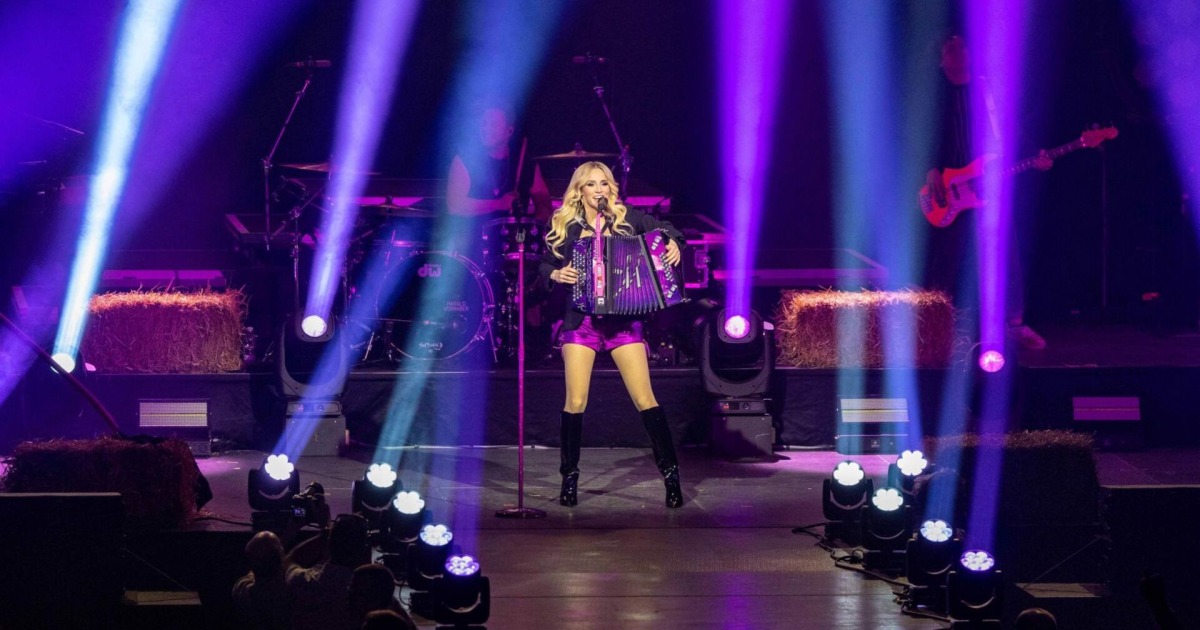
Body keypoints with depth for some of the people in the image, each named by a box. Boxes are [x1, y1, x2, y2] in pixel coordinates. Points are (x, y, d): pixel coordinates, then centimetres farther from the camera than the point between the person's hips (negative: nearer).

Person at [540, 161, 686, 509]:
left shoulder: (628, 218, 3)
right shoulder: (564, 226, 4)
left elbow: (664, 230, 11)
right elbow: (544, 264, 9)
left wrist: (672, 243, -10)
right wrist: (556, 274, -12)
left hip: (624, 320, 0)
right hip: (581, 320, 0)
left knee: (645, 400, -5)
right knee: (575, 402, -4)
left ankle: (670, 473, 2)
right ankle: (569, 476, 12)